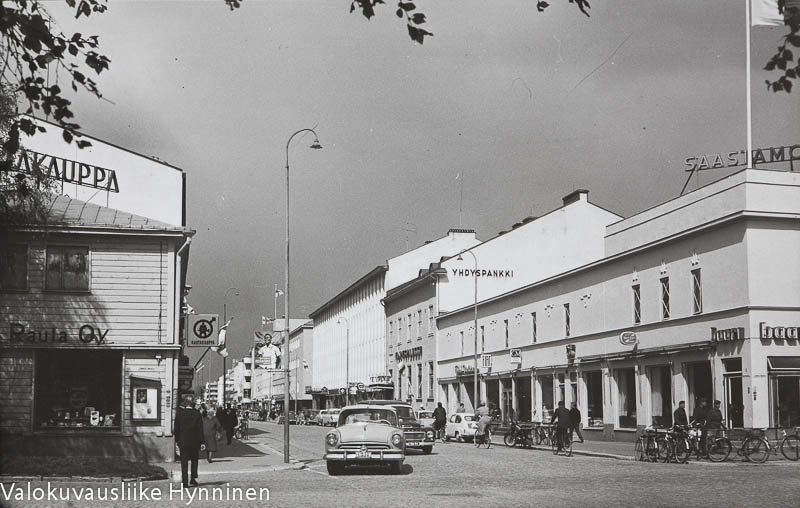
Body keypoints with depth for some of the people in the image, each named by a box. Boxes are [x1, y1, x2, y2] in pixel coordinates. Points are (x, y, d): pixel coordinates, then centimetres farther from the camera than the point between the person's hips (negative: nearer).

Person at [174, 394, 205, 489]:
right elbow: (200, 429, -5)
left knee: (184, 462, 4)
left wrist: (177, 440, 10)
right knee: (194, 460, 17)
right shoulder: (197, 413, -6)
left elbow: (176, 428, 0)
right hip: (194, 441, 0)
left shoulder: (179, 413, -4)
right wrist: (202, 442, -2)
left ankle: (185, 482, 0)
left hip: (183, 441, 0)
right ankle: (193, 479, 11)